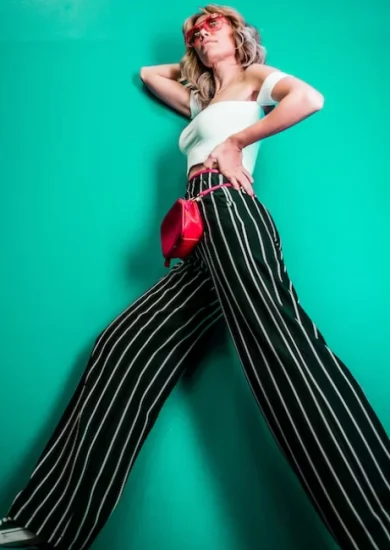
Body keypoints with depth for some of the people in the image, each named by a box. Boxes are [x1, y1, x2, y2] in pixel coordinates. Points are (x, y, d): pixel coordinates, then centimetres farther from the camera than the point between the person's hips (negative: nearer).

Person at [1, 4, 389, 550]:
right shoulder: (204, 100, 36)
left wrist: (237, 141, -3)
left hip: (231, 212, -8)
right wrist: (194, 63, 43)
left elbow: (311, 98, -6)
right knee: (125, 346, 1)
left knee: (279, 347, -24)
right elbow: (148, 73, 53)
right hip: (203, 243, 8)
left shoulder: (255, 77, 17)